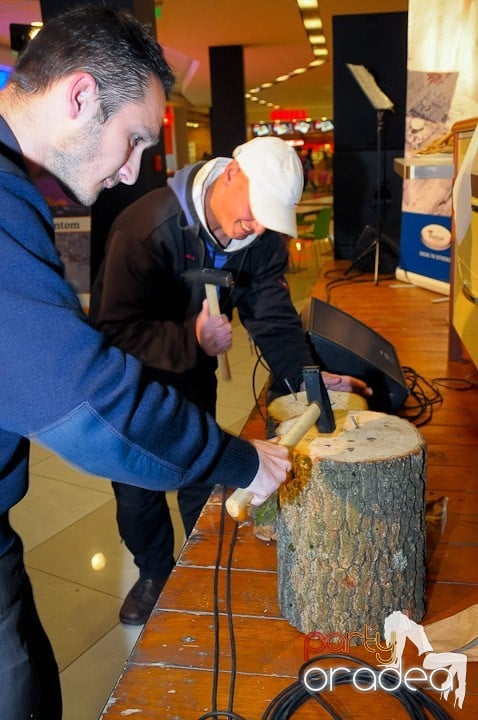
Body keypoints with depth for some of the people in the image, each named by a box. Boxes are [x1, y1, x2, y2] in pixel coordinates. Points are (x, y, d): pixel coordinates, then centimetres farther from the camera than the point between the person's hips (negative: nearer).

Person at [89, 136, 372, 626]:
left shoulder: (263, 237, -15)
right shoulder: (146, 226, -32)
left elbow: (272, 315, -13)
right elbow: (118, 328, -33)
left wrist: (306, 374, -25)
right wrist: (192, 341, -45)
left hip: (194, 372, 4)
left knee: (200, 476, 15)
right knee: (137, 487, 6)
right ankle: (154, 574, 34)